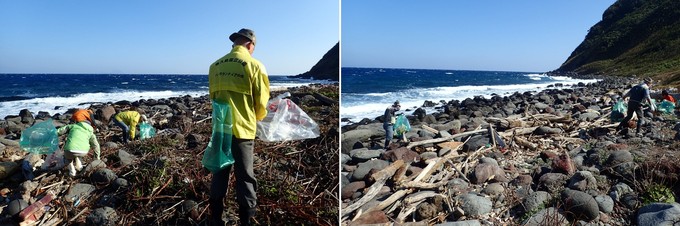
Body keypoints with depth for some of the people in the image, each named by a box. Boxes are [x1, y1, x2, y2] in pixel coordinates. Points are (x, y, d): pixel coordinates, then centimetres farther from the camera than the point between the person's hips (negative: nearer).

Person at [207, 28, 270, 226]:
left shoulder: (215, 65, 6)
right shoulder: (254, 65, -8)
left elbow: (212, 95, 11)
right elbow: (262, 101, -6)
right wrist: (256, 118, 13)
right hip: (243, 128, -4)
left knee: (219, 173, 16)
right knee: (245, 176, 7)